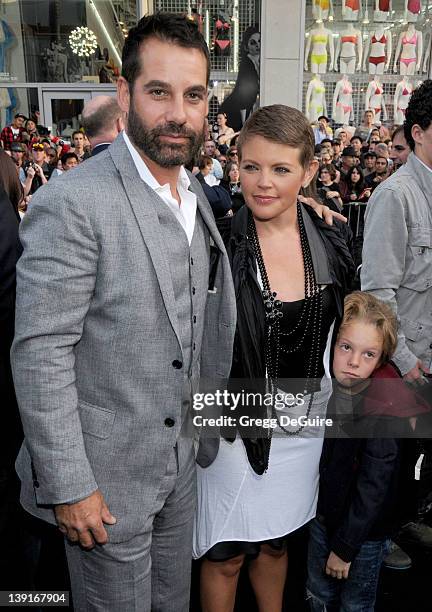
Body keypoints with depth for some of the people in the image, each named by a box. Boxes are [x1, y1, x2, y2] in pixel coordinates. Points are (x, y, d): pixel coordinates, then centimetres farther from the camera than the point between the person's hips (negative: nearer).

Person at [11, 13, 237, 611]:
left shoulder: (197, 195, 5)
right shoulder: (71, 202, -22)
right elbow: (38, 354, -21)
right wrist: (68, 487, -18)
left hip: (180, 461, 7)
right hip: (105, 476, -6)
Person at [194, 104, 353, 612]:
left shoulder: (330, 245, -2)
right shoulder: (217, 244, -16)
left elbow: (337, 331, 9)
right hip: (235, 420, -4)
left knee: (276, 539, 25)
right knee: (226, 552, 14)